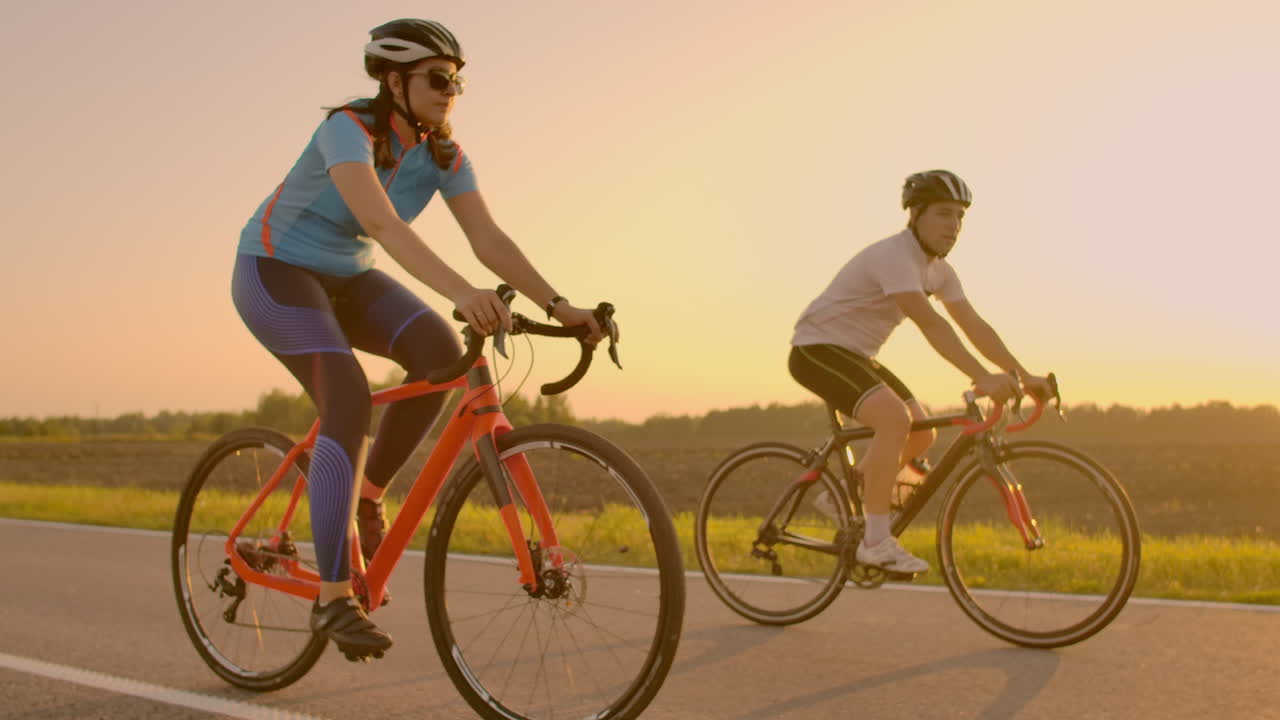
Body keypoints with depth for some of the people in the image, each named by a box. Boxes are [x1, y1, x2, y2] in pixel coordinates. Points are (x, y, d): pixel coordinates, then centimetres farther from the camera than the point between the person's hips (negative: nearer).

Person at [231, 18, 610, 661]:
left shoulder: (443, 156, -6)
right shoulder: (348, 129, -26)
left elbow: (489, 240, -14)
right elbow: (383, 223, -43)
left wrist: (557, 306, -28)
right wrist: (462, 292, -56)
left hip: (346, 277, 7)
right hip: (275, 269, -6)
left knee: (440, 350, -21)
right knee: (349, 402, -27)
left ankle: (367, 492, -2)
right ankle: (333, 598, -22)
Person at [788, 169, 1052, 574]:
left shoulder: (938, 269, 6)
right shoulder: (894, 256, -24)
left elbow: (974, 326, 4)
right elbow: (930, 323, -35)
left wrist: (1024, 375, -5)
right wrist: (982, 379, -42)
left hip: (856, 356, 10)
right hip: (818, 348, -10)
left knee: (922, 433, 4)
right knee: (895, 418, -28)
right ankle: (876, 542, -23)